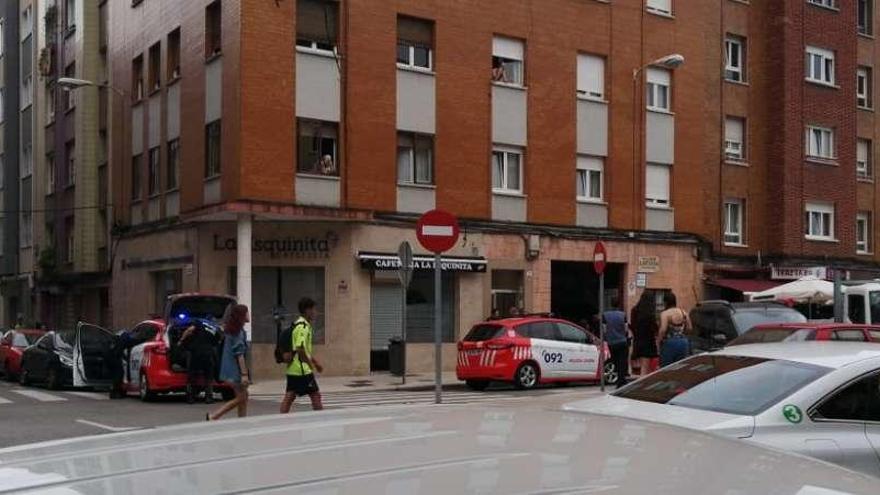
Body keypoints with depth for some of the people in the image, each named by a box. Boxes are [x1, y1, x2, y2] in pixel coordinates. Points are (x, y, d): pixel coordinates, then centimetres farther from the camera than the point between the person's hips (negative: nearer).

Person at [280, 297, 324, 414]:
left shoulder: (302, 325, 16)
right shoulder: (303, 327, -15)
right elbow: (300, 349, -23)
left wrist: (315, 362, 25)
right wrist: (311, 365, -14)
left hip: (293, 369, 9)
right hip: (302, 369, -9)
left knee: (289, 396, 6)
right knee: (315, 395, 0)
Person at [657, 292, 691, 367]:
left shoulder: (665, 314, -11)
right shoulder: (683, 312, 6)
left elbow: (663, 330, -19)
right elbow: (689, 328, 12)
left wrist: (658, 341, -7)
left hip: (669, 342, -5)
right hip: (683, 342, 5)